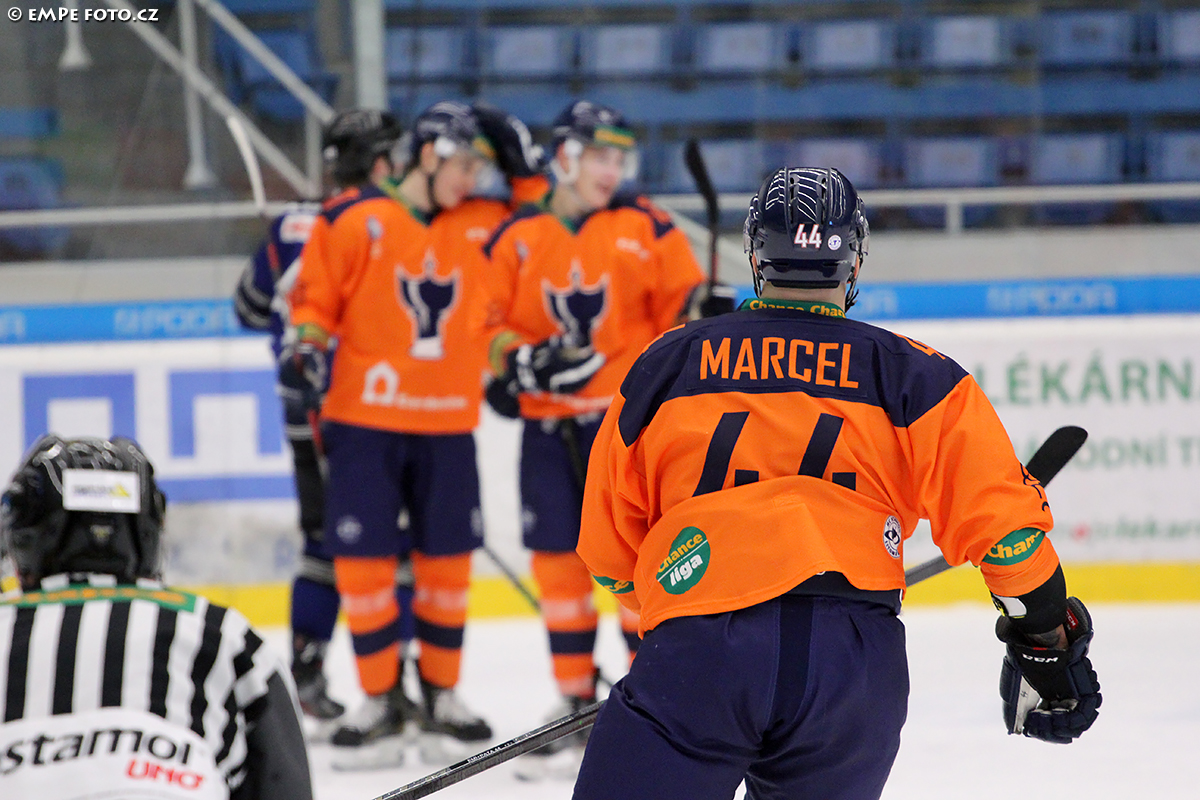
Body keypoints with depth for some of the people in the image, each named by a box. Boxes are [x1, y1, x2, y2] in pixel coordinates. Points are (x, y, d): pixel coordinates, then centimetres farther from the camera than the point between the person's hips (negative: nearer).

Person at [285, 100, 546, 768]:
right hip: (365, 419, -3)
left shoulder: (482, 225, 7)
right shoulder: (355, 219, -4)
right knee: (362, 559, -4)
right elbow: (314, 295, 1)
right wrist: (308, 342, -16)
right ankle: (382, 704, 6)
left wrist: (524, 167, 8)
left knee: (446, 561, 7)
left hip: (447, 424, 3)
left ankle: (441, 696, 20)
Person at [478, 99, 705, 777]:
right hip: (549, 424, 2)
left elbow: (684, 304, 6)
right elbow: (487, 322, 4)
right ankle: (577, 704, 14)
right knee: (558, 561, 4)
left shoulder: (646, 229, 1)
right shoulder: (515, 238, 3)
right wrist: (518, 361, -12)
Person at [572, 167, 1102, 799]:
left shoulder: (664, 366, 18)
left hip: (696, 652, -1)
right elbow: (1000, 515, 7)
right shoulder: (912, 375, 14)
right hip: (856, 658, 1)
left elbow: (607, 545, 26)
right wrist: (1048, 642, 18)